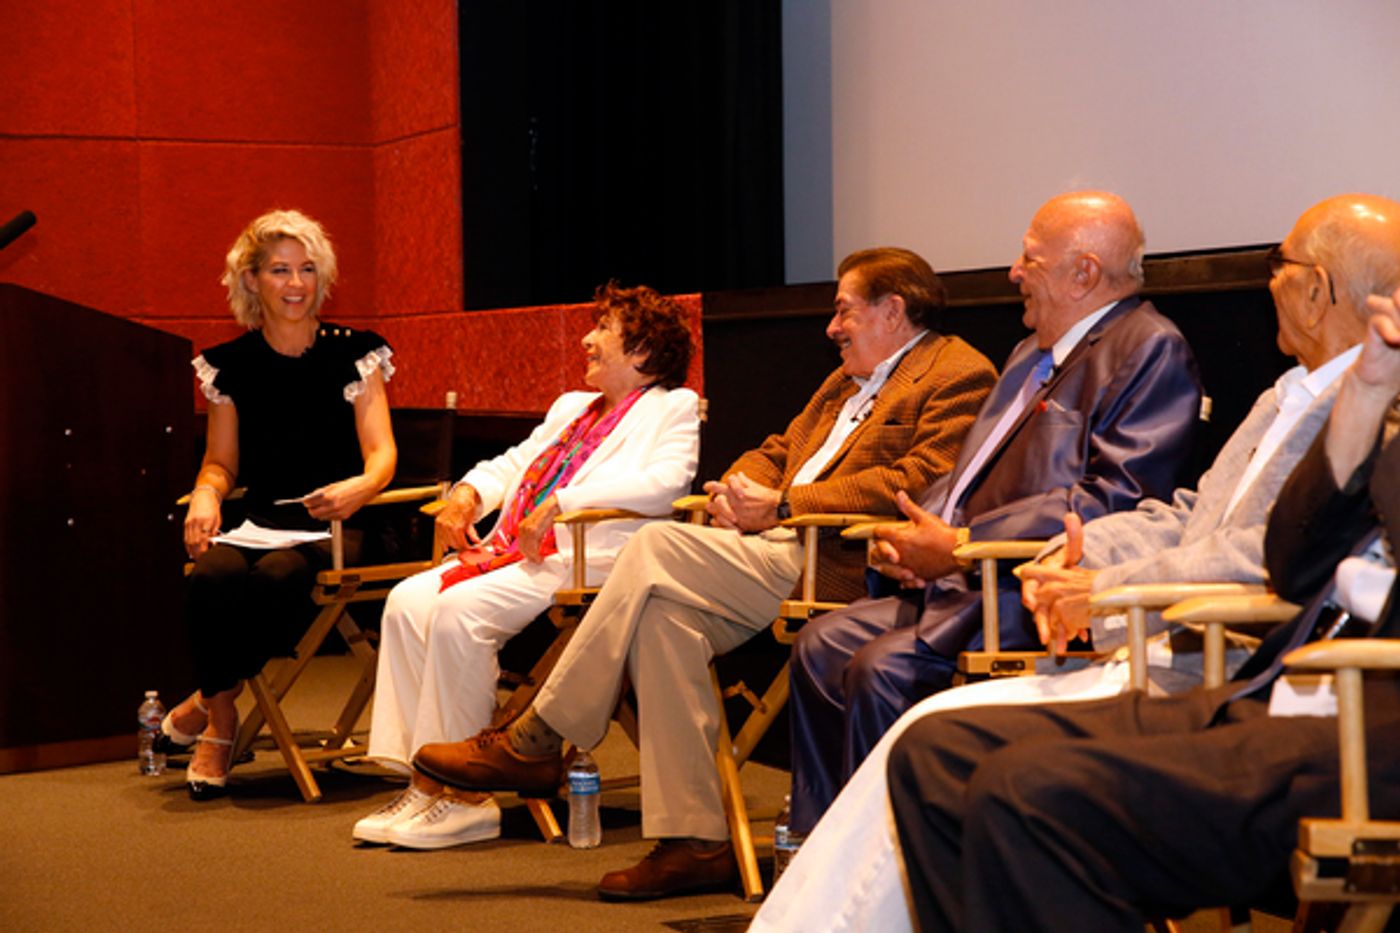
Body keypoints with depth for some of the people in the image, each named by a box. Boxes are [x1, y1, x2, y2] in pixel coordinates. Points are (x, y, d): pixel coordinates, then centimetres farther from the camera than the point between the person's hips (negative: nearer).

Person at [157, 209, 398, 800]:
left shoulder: (353, 354, 4)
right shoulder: (231, 365, 11)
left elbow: (382, 451, -4)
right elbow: (221, 461, 16)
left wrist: (361, 487, -28)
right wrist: (205, 495, -8)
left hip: (331, 527, -2)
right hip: (259, 522, 2)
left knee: (276, 576, -35)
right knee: (213, 578, -32)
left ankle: (206, 703, -8)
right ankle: (219, 725, -9)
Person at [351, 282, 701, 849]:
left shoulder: (673, 408, 3)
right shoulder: (572, 407, 30)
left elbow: (663, 483, -15)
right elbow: (513, 463, 35)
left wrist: (561, 503, -20)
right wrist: (467, 494, 12)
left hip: (583, 561, -9)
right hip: (510, 553, 9)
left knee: (461, 609, -29)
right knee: (408, 602, -13)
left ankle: (463, 793, -21)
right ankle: (422, 785, -16)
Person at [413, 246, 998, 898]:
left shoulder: (960, 375, -1)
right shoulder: (849, 380, 30)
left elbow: (918, 484, -15)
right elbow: (778, 451, 29)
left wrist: (782, 505, -16)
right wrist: (738, 489, 4)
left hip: (832, 566, -9)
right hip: (775, 549, 9)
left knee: (658, 547, -22)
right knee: (664, 611, -20)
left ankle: (533, 745, -12)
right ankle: (694, 841, -16)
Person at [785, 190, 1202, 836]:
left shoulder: (1152, 350, -9)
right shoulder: (1034, 353, 23)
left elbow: (1115, 498, -21)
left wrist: (959, 546, -19)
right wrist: (914, 532, 4)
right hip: (963, 582, 10)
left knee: (883, 668, -25)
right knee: (821, 644, -1)